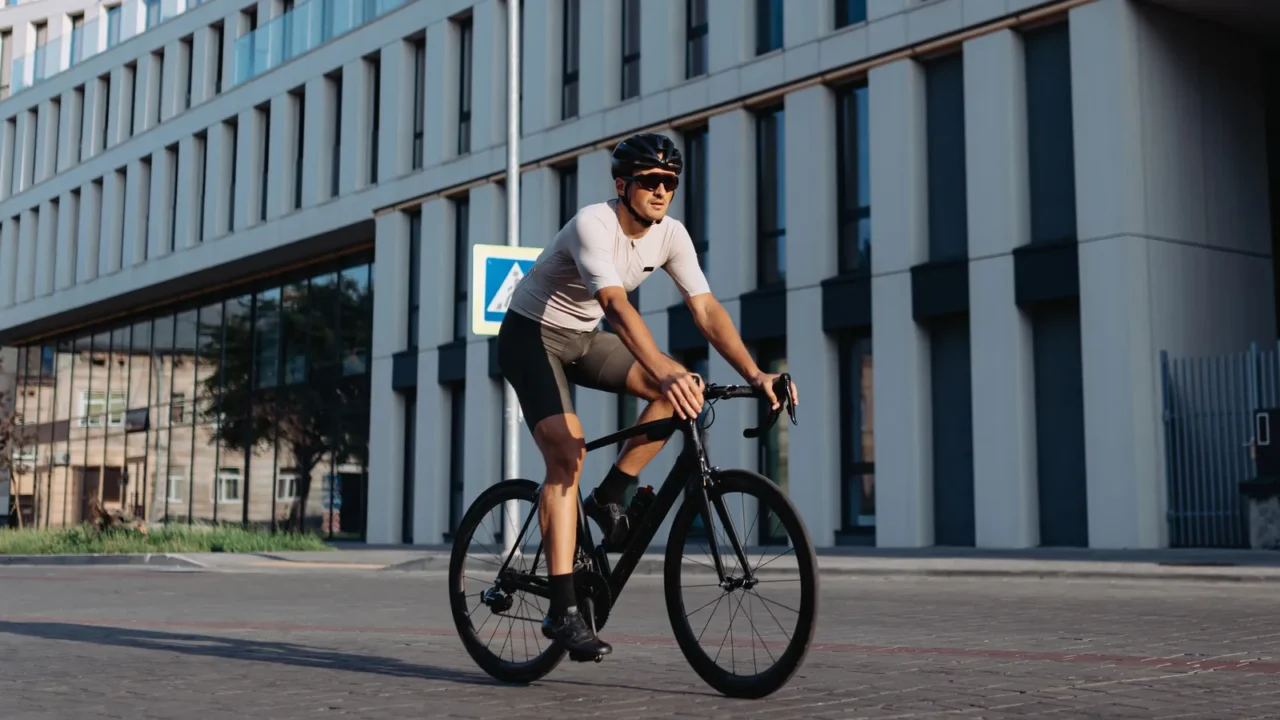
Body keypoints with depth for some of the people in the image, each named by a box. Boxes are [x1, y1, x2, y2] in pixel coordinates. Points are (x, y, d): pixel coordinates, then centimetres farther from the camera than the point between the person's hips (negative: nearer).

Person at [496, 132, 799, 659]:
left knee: (680, 389, -13)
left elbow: (706, 309, -14)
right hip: (531, 334, -7)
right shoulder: (593, 225, -29)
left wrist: (754, 373, -27)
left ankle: (610, 497, 0)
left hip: (584, 338, 7)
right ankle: (562, 611, -24)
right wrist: (665, 372, -58)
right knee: (567, 451, -24)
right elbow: (616, 306, -44)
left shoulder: (670, 235, -8)